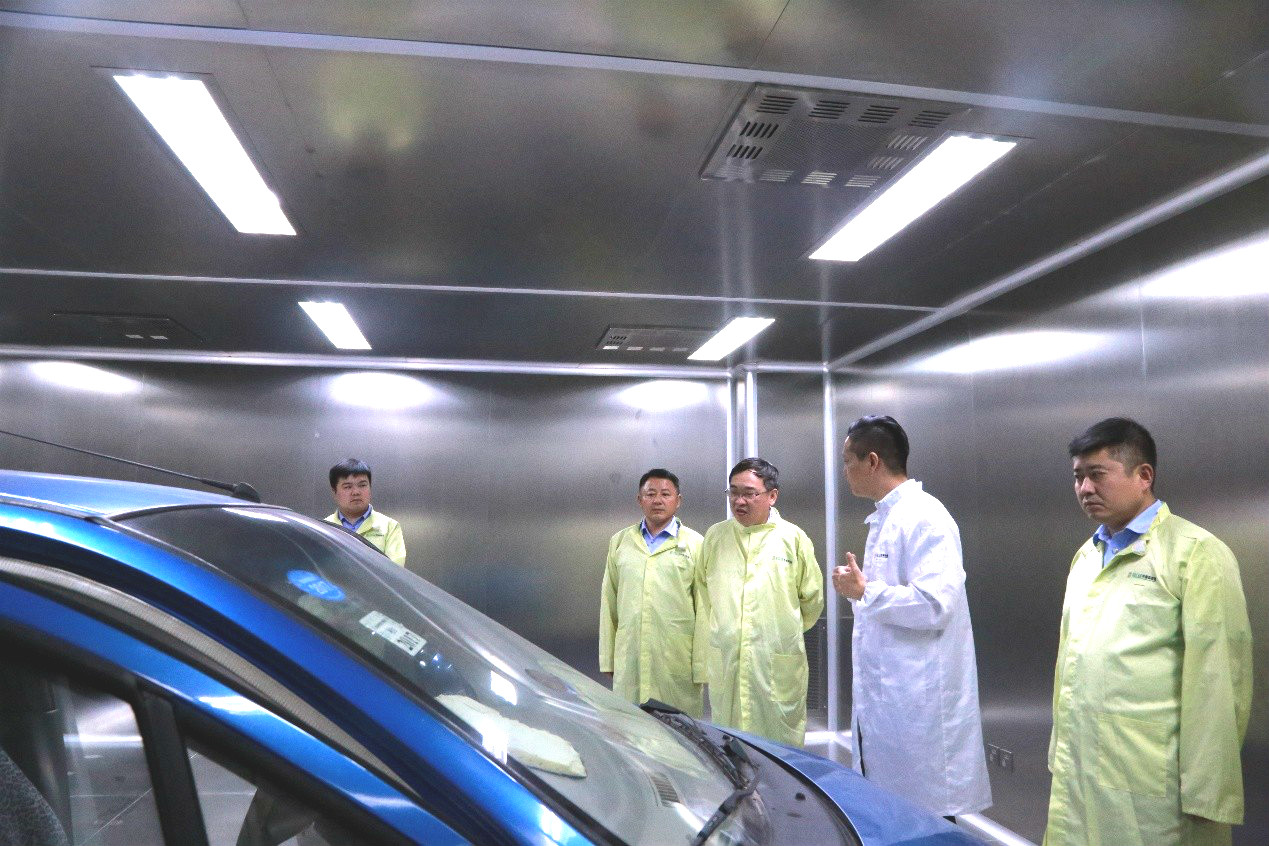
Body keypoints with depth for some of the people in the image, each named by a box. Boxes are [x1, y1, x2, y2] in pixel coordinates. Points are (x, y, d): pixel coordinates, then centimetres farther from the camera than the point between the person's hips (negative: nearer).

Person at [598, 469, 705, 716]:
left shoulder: (694, 544, 3)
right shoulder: (619, 542, 12)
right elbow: (609, 603, 13)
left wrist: (702, 667, -4)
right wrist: (607, 659, 10)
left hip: (678, 663, -2)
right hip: (628, 662, 3)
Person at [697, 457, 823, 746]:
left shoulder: (794, 538, 0)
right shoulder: (715, 536, 7)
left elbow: (812, 598, 10)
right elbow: (703, 593, 16)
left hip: (779, 664, -2)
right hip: (724, 661, 2)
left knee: (782, 744, 4)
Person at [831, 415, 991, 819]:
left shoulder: (925, 518, -17)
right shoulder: (884, 518, 14)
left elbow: (935, 605, -25)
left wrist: (863, 591, -17)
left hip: (916, 706, -9)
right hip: (883, 698, 9)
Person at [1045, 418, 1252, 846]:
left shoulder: (1196, 553, -11)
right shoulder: (1086, 555, 11)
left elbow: (1217, 680, -13)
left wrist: (1207, 795, -13)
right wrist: (1060, 750, 12)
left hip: (1151, 791, -6)